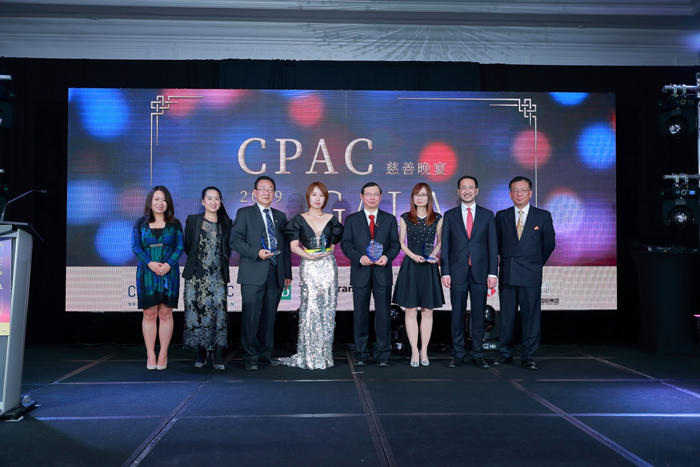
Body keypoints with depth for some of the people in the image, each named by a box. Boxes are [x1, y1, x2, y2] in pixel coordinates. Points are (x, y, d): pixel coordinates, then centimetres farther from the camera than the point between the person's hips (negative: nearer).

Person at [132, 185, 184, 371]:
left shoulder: (174, 224, 8)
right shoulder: (141, 223, 8)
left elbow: (180, 246, 1)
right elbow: (135, 246, 1)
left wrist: (168, 264, -13)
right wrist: (150, 263, -14)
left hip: (169, 272, 0)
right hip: (147, 273, 0)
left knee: (166, 313, 1)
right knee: (149, 314, 1)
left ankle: (163, 355, 8)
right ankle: (150, 355, 7)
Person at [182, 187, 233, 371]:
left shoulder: (226, 223, 10)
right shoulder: (193, 220, 7)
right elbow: (187, 246, 9)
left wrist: (221, 262, 4)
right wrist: (198, 259, 6)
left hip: (218, 276, 0)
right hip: (196, 276, 0)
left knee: (219, 310, -10)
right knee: (197, 310, -1)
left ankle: (217, 353, -6)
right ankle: (202, 352, 10)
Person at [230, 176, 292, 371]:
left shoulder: (280, 216, 18)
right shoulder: (244, 213, 6)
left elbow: (286, 246, 17)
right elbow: (235, 240, -5)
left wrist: (287, 273, 12)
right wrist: (257, 252, -17)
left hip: (276, 275, 4)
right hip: (254, 275, -4)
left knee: (269, 317, 8)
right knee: (251, 317, -3)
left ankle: (265, 353, 18)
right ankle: (250, 357, 6)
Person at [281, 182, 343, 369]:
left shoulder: (331, 219, 12)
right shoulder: (299, 219, 7)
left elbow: (334, 243, 16)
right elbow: (294, 246, 0)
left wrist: (326, 251, -3)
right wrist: (309, 255, -14)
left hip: (328, 267, 2)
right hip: (308, 268, -2)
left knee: (327, 310, 0)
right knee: (309, 309, -8)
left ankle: (324, 355, 8)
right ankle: (309, 356, 0)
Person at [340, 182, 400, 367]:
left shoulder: (390, 219, 10)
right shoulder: (352, 219, 8)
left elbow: (395, 244, 6)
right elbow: (346, 244, 2)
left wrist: (387, 256, -14)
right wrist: (359, 257, -14)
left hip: (383, 273, 0)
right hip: (360, 273, 0)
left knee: (384, 314, 2)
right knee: (360, 315, 5)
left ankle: (383, 354, 10)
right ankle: (360, 354, 14)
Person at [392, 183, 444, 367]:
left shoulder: (437, 218, 5)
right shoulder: (405, 218, 6)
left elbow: (440, 241, 10)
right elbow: (401, 242, 6)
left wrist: (433, 254, -9)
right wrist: (413, 256, -10)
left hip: (429, 268, 0)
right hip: (410, 267, 0)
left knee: (427, 311, 4)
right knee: (411, 310, -1)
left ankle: (424, 351, 12)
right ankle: (414, 351, 6)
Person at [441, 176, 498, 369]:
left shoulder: (487, 215, 8)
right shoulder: (450, 215, 7)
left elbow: (493, 245, 5)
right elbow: (445, 246, 5)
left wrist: (492, 272, -3)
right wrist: (445, 272, -3)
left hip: (480, 272, 0)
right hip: (457, 272, 0)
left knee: (479, 315, 4)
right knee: (457, 314, 3)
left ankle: (477, 354, 13)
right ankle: (458, 354, 12)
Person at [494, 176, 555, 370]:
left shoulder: (543, 216, 4)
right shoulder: (501, 216, 8)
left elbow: (549, 244, 10)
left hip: (531, 275, -1)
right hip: (507, 274, 2)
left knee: (531, 316, 1)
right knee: (506, 316, 5)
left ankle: (529, 356, 11)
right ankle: (505, 354, 16)